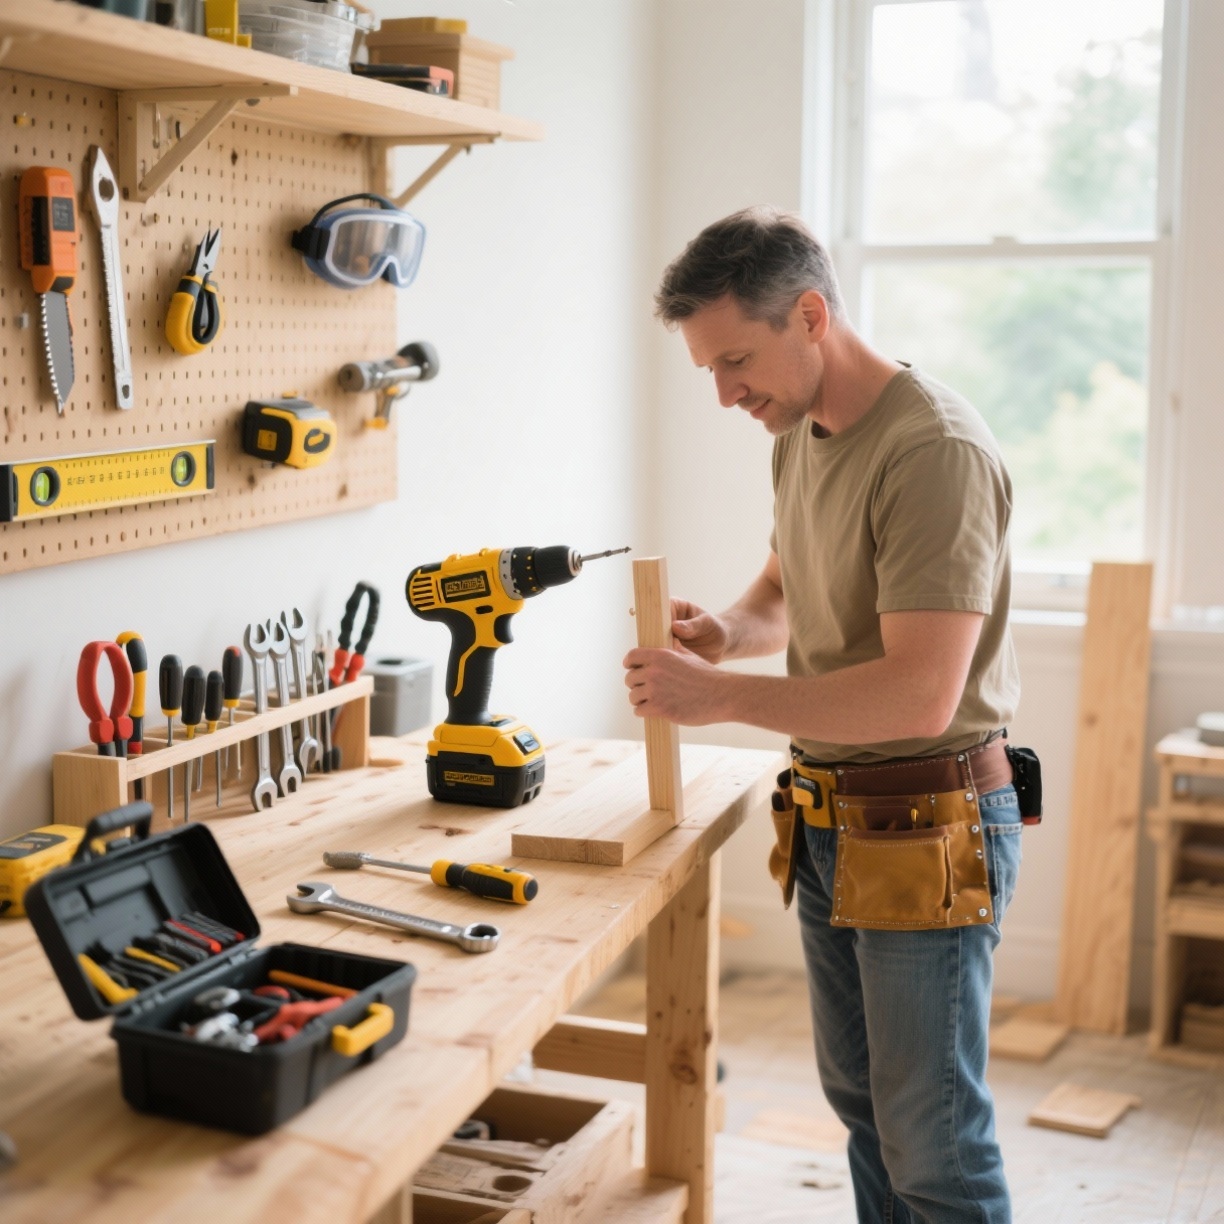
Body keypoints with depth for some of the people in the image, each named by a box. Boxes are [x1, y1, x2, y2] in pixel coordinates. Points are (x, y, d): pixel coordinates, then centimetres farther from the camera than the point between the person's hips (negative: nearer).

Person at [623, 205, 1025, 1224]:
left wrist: (722, 697, -22)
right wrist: (727, 631, -1)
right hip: (829, 822, 9)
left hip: (927, 832, -9)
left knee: (932, 1139, 2)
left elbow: (919, 694, -28)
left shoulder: (935, 451, -22)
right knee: (860, 1100, 19)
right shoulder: (799, 434, 7)